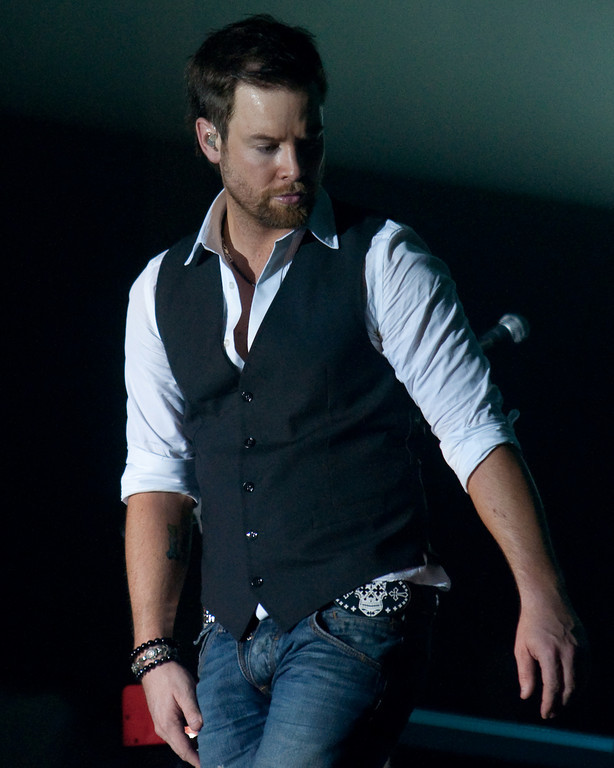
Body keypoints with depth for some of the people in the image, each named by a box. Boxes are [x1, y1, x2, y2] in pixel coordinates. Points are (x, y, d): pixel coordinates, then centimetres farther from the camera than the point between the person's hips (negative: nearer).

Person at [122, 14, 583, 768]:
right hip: (232, 640, 5)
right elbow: (157, 477, 11)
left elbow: (474, 432, -5)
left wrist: (540, 597, -14)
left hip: (359, 621, -5)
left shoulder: (381, 262, 0)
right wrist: (154, 654, 2)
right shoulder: (161, 290, 12)